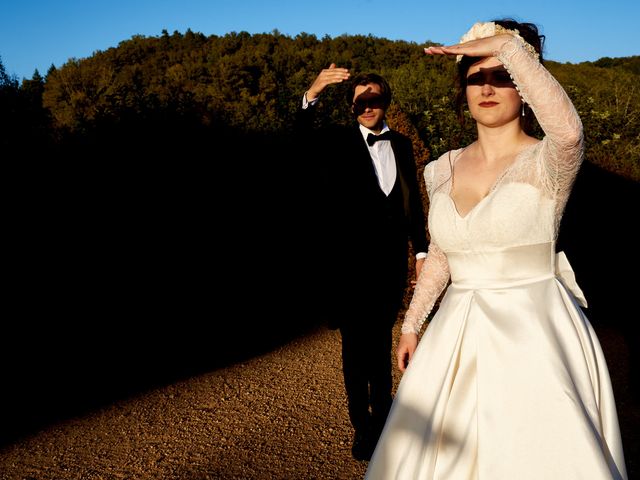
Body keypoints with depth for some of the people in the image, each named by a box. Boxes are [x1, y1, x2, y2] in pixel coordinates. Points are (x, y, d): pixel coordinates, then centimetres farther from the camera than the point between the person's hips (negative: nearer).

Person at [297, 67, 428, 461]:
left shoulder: (402, 144, 9)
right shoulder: (338, 141, -2)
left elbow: (412, 200, 11)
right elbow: (302, 141, -24)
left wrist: (421, 249, 10)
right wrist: (312, 97, -40)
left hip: (390, 262, 3)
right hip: (349, 262, -3)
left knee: (382, 342, 17)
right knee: (356, 345, 6)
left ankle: (383, 414, 33)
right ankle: (362, 425, 19)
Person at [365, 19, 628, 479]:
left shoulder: (545, 162, -10)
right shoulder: (446, 169, 6)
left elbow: (569, 130, -36)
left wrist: (508, 46, -29)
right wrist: (411, 323, 17)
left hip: (534, 337, -5)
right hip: (458, 338, 5)